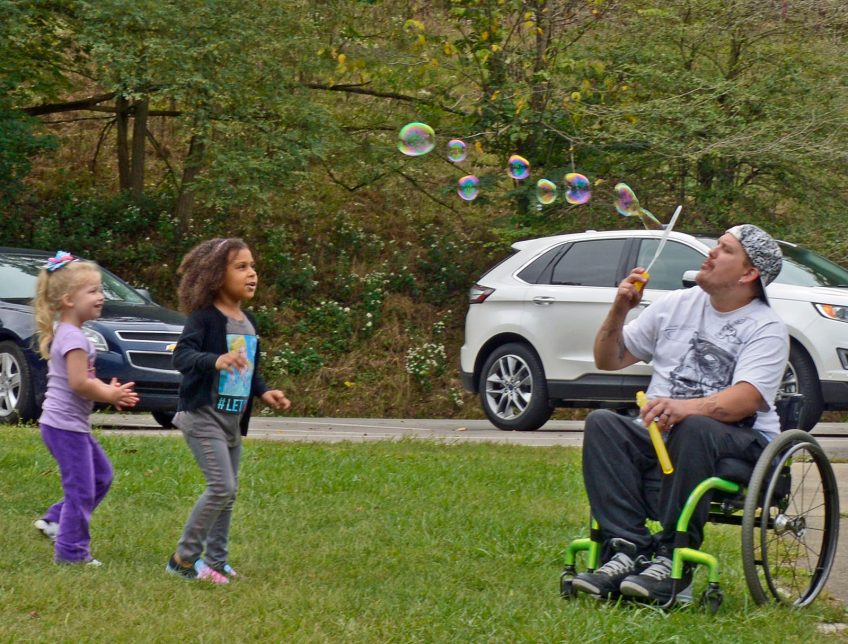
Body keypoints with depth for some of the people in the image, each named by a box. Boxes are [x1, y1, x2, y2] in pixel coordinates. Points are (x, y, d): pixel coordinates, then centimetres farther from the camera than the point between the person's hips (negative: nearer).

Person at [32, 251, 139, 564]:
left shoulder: (64, 333, 13)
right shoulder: (74, 337, -19)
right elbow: (79, 383, -25)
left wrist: (109, 391, 6)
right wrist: (108, 394, -10)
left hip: (72, 424, 10)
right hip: (65, 424, -10)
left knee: (101, 474, 20)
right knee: (81, 488, -4)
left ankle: (56, 520, 23)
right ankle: (71, 551, 2)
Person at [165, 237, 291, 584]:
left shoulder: (247, 322, 12)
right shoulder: (204, 318, -13)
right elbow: (181, 355, -27)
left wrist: (264, 392, 8)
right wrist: (216, 361, -44)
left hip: (233, 419, 9)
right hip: (203, 415, -9)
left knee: (228, 492, 12)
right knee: (222, 487, -16)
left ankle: (216, 561, 23)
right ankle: (184, 557, -5)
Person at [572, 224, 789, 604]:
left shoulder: (765, 328, -1)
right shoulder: (676, 306, 16)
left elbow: (745, 400, -19)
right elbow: (608, 360, 22)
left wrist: (688, 408, -38)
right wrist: (619, 311, 3)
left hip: (739, 441, -5)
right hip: (660, 433, 5)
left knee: (693, 430, -38)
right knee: (601, 424, -24)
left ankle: (672, 562, -40)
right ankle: (628, 550, -37)